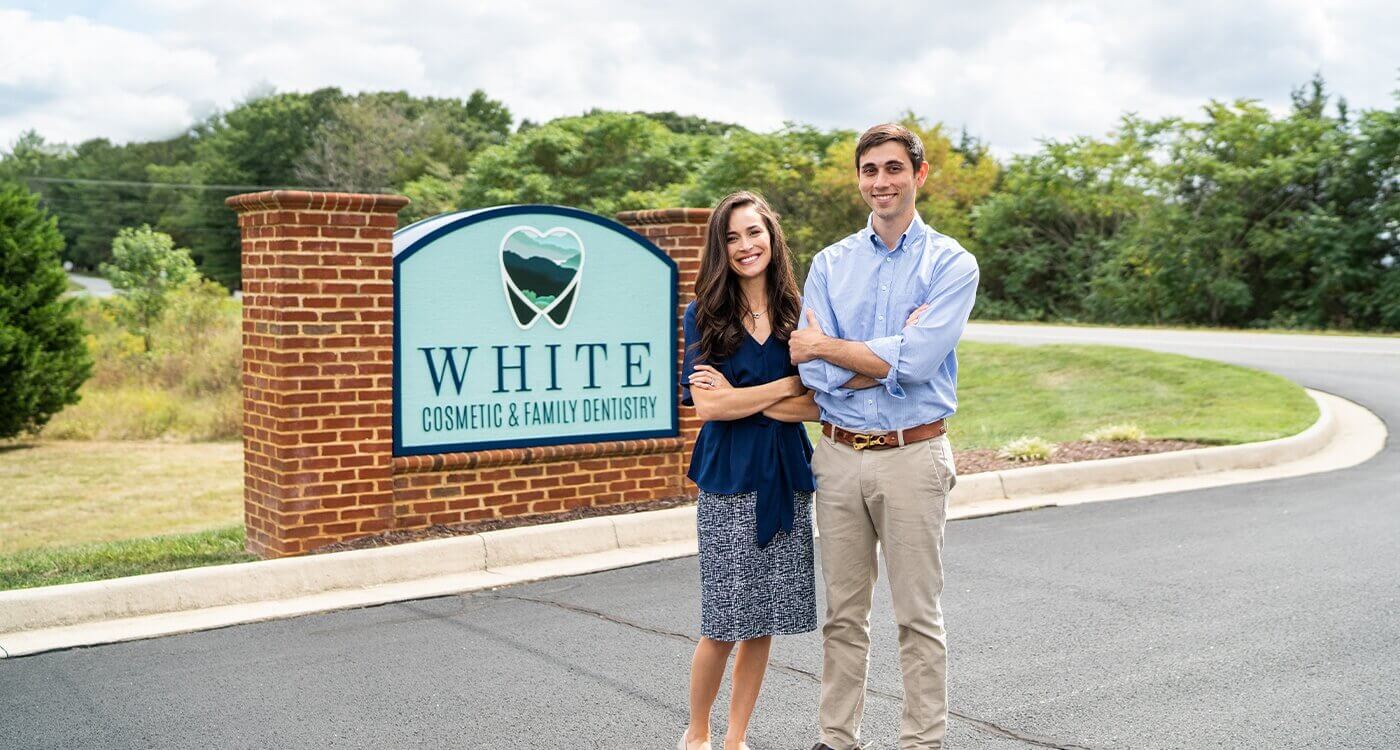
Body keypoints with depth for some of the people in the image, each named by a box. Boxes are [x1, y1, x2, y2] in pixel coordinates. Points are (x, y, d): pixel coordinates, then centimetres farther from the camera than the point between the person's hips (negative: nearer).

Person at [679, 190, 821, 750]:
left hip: (786, 477, 3)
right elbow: (706, 406, -11)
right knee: (724, 624, 1)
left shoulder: (797, 314, 5)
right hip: (727, 477, -3)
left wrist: (742, 397, -12)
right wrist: (786, 386, -9)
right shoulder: (704, 316, -1)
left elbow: (817, 406, -1)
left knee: (764, 622, 9)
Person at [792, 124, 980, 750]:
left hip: (912, 456, -3)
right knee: (843, 615, 13)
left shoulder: (951, 263, -2)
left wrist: (826, 347, -7)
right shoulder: (830, 264, 7)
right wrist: (893, 352, -14)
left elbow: (918, 362, -17)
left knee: (918, 616, 6)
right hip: (838, 455, 3)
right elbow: (813, 373, -3)